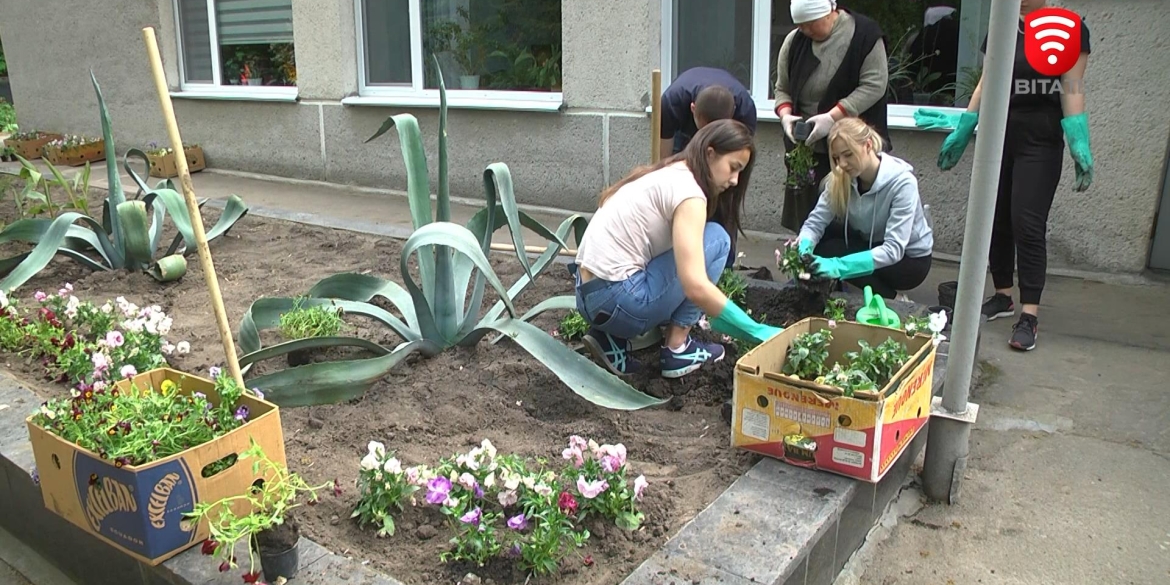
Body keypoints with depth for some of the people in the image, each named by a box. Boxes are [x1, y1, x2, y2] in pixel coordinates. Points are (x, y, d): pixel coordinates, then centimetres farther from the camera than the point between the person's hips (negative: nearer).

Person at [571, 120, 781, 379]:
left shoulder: (665, 174, 16)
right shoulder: (687, 189, -12)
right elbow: (696, 287, -22)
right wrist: (757, 331, -15)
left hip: (588, 296, 9)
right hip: (617, 300, -9)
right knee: (716, 238, 1)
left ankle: (612, 337, 11)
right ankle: (677, 349, 4)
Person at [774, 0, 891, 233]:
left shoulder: (864, 34, -9)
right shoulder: (794, 41, 3)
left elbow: (874, 85, -14)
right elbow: (783, 89, 10)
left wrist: (832, 117, -23)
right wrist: (786, 115, -11)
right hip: (805, 145, 4)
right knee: (807, 211, 4)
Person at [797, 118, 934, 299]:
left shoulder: (901, 182, -31)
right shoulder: (841, 178, -16)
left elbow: (893, 249, -36)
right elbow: (815, 221, -17)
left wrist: (839, 265, -47)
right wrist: (804, 248, -40)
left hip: (910, 258, -5)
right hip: (871, 243, 5)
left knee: (827, 251, -23)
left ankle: (891, 300, -9)